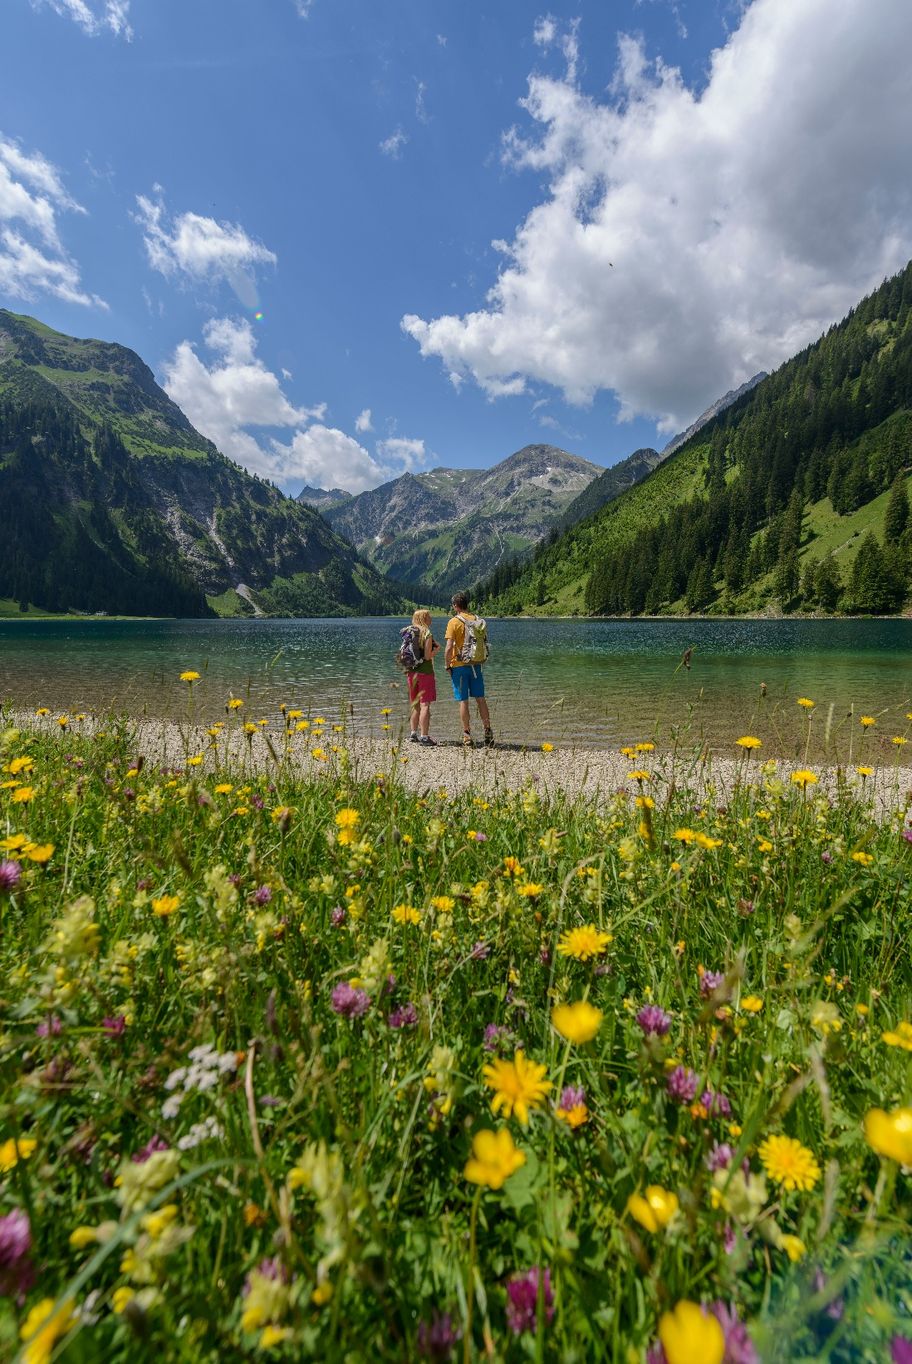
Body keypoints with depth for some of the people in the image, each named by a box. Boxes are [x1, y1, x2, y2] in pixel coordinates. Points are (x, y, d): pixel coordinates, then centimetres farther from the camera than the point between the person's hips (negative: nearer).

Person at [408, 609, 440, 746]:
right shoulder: (427, 634, -10)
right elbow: (428, 656, -16)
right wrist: (436, 649, 0)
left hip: (412, 672, 7)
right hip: (425, 672, -7)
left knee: (415, 705, 16)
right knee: (425, 705, -6)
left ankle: (413, 734, 21)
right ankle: (424, 736, -8)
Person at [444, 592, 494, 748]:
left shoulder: (454, 622, -10)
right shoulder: (479, 620, 6)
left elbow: (449, 648, -16)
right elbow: (485, 643, 10)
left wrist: (447, 665, -5)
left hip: (459, 666, -4)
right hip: (476, 665, 4)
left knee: (463, 701, 2)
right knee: (480, 699, 11)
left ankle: (467, 736, 6)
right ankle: (488, 731, 12)